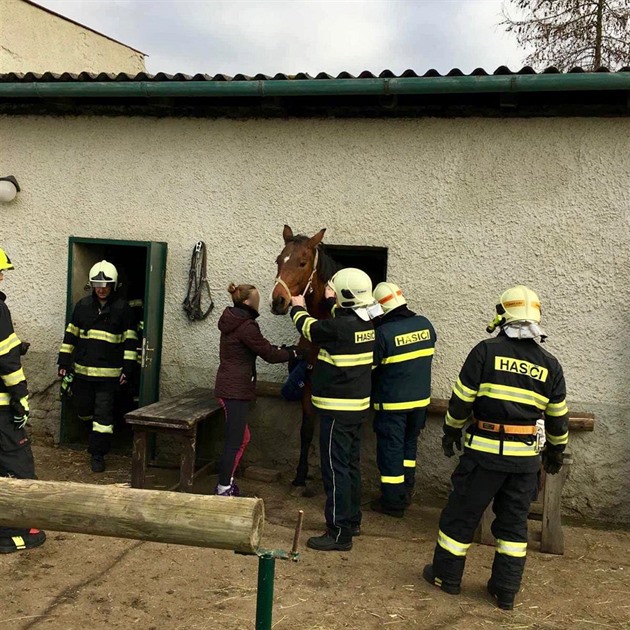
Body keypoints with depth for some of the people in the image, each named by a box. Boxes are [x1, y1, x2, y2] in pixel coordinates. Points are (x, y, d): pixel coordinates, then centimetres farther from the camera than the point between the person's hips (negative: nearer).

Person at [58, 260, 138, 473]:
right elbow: (71, 334, 11)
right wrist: (64, 362, 8)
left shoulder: (122, 308, -4)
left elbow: (130, 340, -2)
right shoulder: (83, 305, 5)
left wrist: (128, 368, -6)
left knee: (103, 414, -1)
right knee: (83, 408, 13)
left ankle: (97, 454, 10)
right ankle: (97, 431, 43)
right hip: (82, 370, 4)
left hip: (109, 373, -3)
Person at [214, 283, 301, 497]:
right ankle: (223, 489, 6)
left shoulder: (233, 321, 12)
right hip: (235, 390, -10)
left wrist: (283, 350, 11)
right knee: (235, 441, -2)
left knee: (242, 438, 19)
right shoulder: (246, 326, -18)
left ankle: (225, 482, 27)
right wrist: (292, 352, 3)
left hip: (229, 387, 10)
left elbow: (262, 348, 19)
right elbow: (268, 354, -12)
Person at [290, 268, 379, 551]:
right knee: (351, 465, 19)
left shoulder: (340, 326, -22)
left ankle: (339, 533, 4)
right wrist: (332, 301, 40)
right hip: (357, 406, 9)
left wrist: (298, 307, 16)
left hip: (338, 409, -9)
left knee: (335, 469, -2)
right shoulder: (366, 323, 2)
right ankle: (352, 520, 32)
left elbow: (308, 327, -4)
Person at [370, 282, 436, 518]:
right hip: (420, 399, 6)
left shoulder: (383, 332, -21)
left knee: (391, 449, 6)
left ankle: (393, 501, 13)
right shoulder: (424, 324, -3)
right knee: (409, 444, 21)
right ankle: (406, 492, 31)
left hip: (392, 403, -6)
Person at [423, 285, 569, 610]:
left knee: (461, 512, 11)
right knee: (513, 522, 14)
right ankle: (506, 589, 20)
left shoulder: (486, 351, -9)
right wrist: (556, 450, 24)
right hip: (526, 457, 4)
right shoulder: (549, 364, 2)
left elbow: (462, 399, -6)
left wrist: (451, 431, 10)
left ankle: (447, 575, 23)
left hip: (485, 450, -3)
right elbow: (558, 416, 10)